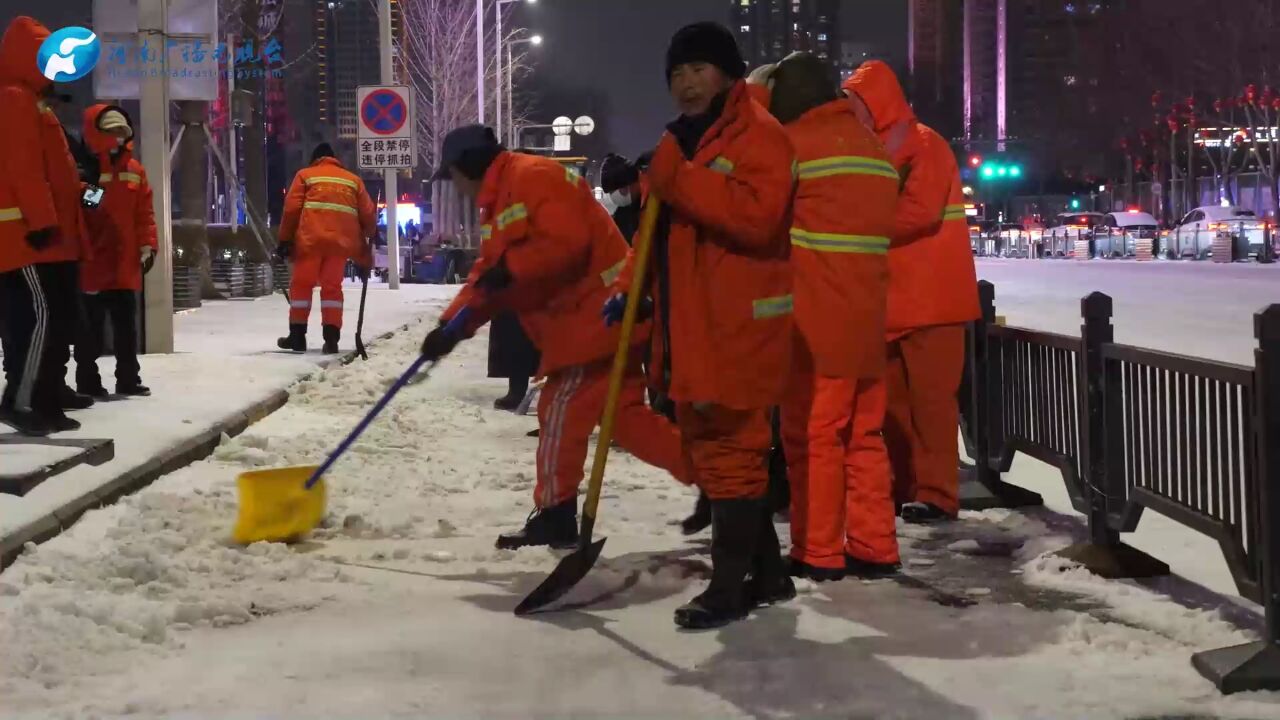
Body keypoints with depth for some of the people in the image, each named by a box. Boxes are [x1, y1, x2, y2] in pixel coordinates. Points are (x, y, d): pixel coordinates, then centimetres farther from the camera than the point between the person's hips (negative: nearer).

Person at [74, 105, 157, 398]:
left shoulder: (134, 170, 9)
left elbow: (144, 212, 11)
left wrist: (147, 245, 3)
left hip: (125, 264, 5)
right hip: (92, 264, -5)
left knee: (127, 325, 13)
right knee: (91, 328, 2)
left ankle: (128, 379, 22)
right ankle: (88, 382, 9)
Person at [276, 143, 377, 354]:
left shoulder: (305, 175, 14)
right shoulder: (353, 179, 21)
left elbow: (291, 208, 2)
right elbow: (368, 214, 15)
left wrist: (285, 240, 3)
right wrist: (366, 254, 22)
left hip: (311, 238, -2)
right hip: (341, 240, 2)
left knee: (301, 284, 9)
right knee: (332, 287, 9)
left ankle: (297, 336, 7)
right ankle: (331, 338, -2)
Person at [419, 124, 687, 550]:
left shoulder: (534, 177, -14)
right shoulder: (500, 203, 20)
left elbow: (566, 240, -28)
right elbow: (487, 279, 15)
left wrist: (509, 270, -21)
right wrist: (450, 327, 3)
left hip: (596, 315, -11)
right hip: (584, 320, 11)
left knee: (561, 413, -4)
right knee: (623, 415, 10)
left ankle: (554, 516, 4)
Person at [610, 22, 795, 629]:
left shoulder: (757, 134, -9)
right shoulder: (678, 144, 19)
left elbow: (755, 216, -25)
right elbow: (659, 232, 25)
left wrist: (677, 179, -24)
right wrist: (630, 289, 10)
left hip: (739, 329, -10)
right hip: (688, 329, 10)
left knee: (730, 452, -8)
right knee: (710, 449, 13)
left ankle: (729, 587, -1)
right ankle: (766, 574, 23)